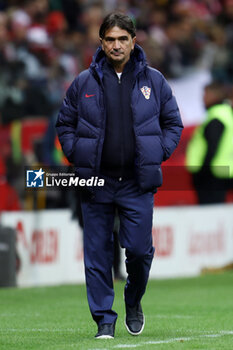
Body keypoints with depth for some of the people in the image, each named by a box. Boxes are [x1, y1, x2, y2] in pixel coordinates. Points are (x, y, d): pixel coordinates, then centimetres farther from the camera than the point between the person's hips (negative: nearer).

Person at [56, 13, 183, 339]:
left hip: (138, 183, 0)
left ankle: (134, 302, 25)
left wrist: (157, 154, 2)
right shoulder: (84, 83, 3)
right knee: (98, 254, 0)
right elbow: (65, 124, 13)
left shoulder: (154, 81, 5)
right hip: (96, 181, 0)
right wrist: (76, 154, 1)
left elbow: (173, 123, 13)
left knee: (139, 249, -3)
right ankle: (104, 319, 8)